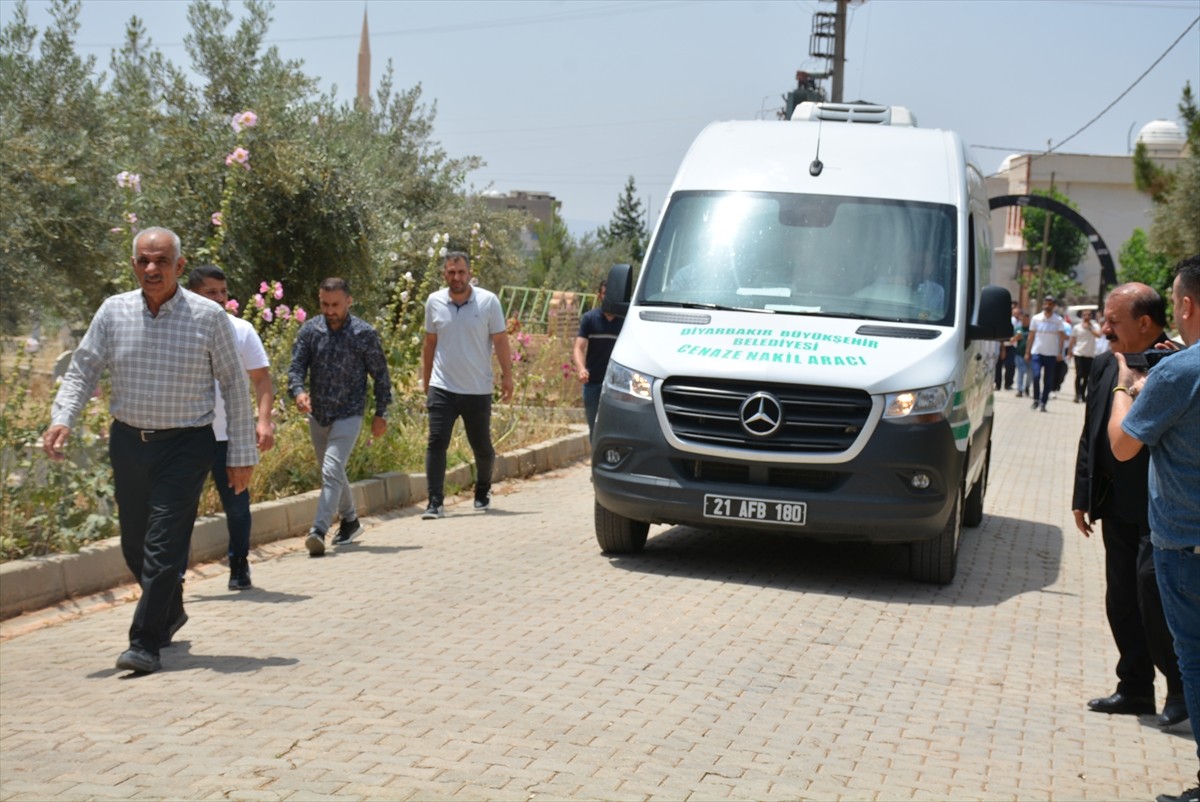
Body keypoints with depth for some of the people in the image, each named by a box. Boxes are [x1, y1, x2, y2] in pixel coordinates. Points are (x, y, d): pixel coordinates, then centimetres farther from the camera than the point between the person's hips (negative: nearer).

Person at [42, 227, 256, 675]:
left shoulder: (208, 316, -7)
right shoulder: (113, 312, 1)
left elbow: (235, 386, -2)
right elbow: (83, 369, 4)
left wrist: (242, 454, -2)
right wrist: (62, 419, -15)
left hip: (185, 445, -4)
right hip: (128, 441, 4)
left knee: (163, 546, -10)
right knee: (134, 545, 14)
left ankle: (146, 644, -4)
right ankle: (170, 613, 39)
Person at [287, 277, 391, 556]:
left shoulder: (364, 334, -9)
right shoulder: (310, 330, -2)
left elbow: (380, 375, -1)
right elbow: (296, 366, -4)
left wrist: (381, 414, 0)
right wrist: (298, 391, -25)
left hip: (348, 414, -5)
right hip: (317, 414, 5)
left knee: (332, 471, -19)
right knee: (331, 472, 18)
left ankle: (319, 531, -22)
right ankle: (350, 520, 37)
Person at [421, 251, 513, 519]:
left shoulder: (488, 301, -4)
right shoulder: (434, 302, 3)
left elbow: (500, 341, 0)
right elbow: (430, 344, 13)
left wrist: (507, 376, -5)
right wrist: (426, 383, 15)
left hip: (478, 390, -1)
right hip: (442, 388, 1)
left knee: (482, 447, 10)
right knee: (436, 443, -11)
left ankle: (483, 492, 35)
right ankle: (435, 502, -9)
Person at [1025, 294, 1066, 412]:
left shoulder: (1058, 320, 0)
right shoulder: (1036, 318, 3)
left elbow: (1061, 337, 0)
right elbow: (1031, 336, 7)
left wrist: (1060, 353, -10)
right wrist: (1027, 352, 3)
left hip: (1051, 354, 0)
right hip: (1037, 353, 0)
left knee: (1048, 380, 2)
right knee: (1036, 375, -15)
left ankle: (1043, 403, 10)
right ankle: (1036, 399, 3)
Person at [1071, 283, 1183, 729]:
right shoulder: (1105, 367, 9)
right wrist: (1083, 497, 13)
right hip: (1117, 507, 7)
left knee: (1154, 596, -6)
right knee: (1122, 603, 12)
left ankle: (1181, 687, 13)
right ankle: (1135, 689, 24)